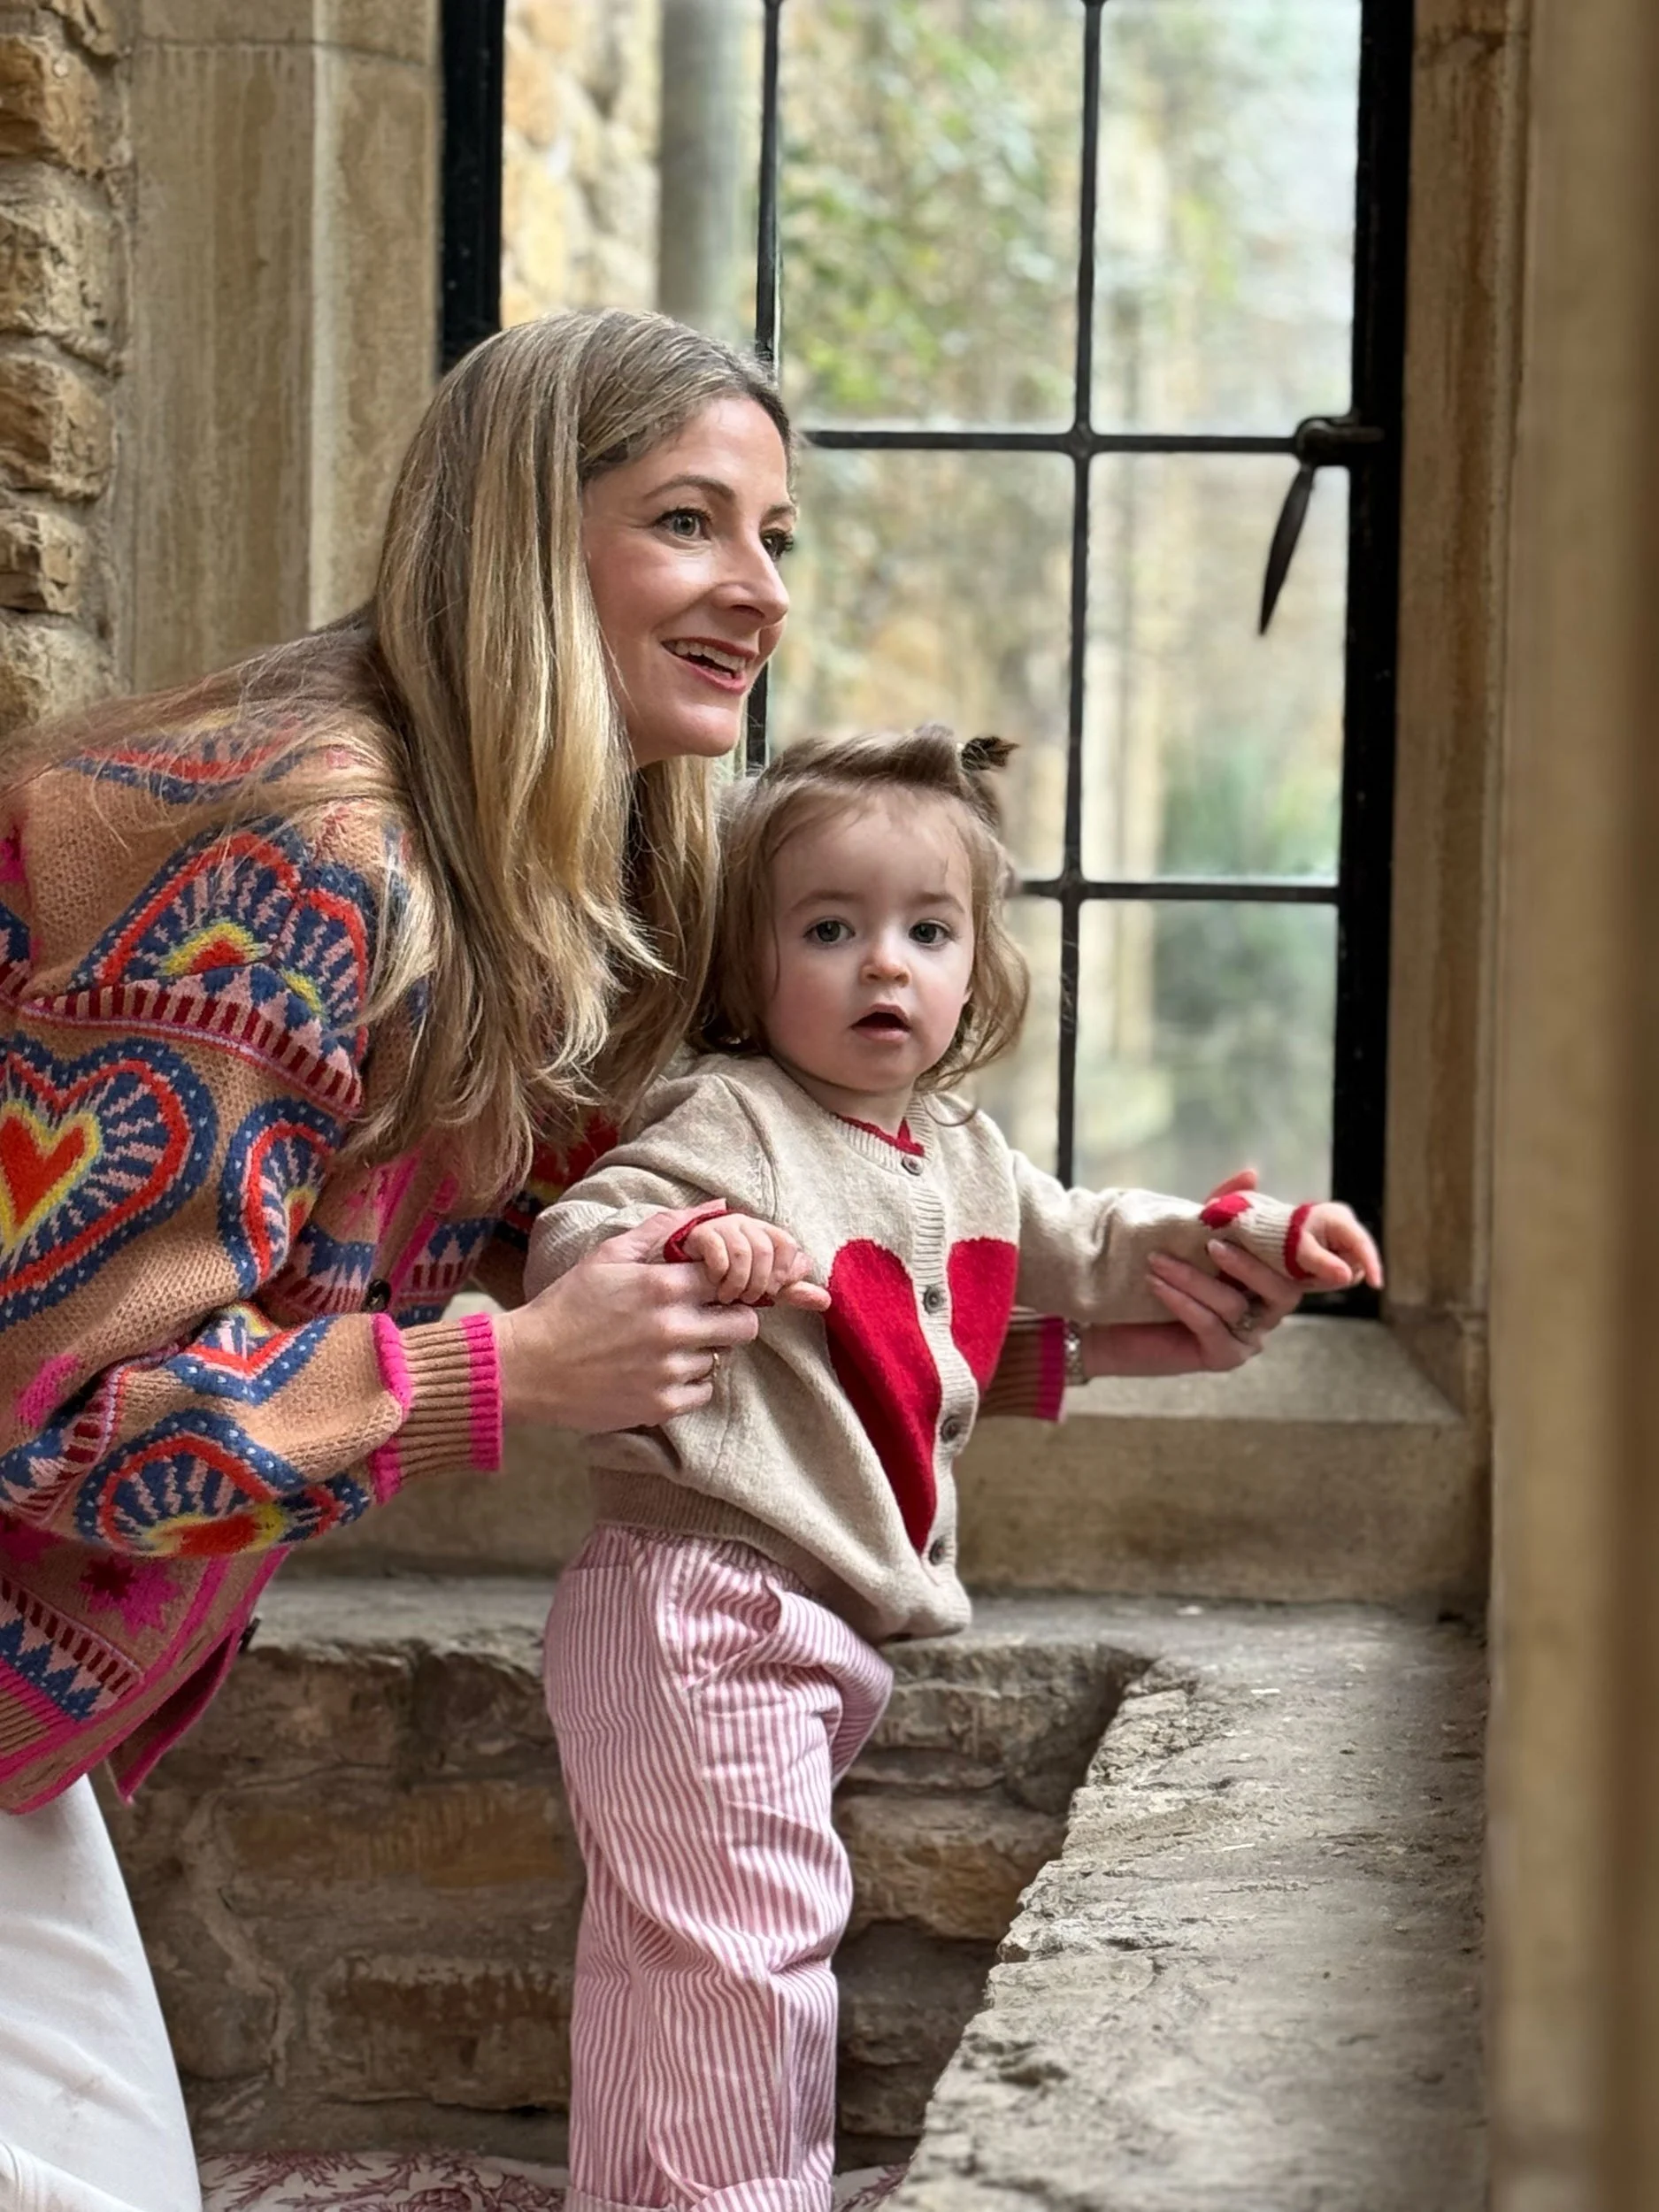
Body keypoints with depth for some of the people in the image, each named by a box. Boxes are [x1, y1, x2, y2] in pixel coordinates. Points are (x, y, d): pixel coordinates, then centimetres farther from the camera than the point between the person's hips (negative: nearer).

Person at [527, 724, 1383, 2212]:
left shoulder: (964, 1155, 14)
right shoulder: (728, 1123, -13)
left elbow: (1086, 1249, 28)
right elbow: (569, 1245, -24)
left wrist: (1258, 1235, 19)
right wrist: (694, 1243, -43)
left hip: (824, 1620, 9)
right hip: (707, 1602, -9)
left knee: (660, 1950, 19)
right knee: (750, 1930, -10)